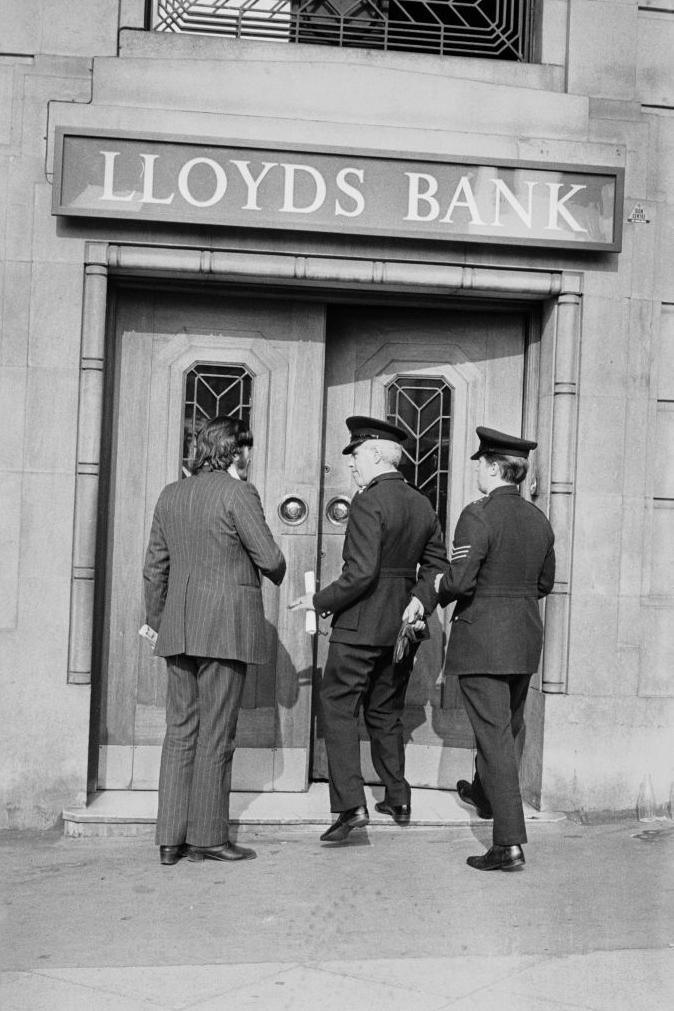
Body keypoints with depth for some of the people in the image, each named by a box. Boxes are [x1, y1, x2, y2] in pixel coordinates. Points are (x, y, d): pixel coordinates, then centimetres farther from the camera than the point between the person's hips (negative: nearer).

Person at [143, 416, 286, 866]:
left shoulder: (171, 495, 12)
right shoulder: (238, 493, -8)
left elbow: (155, 567, 15)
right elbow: (269, 558, -9)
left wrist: (156, 619, 23)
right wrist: (278, 572, 13)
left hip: (179, 627, 6)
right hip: (226, 625, -6)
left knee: (180, 730, 9)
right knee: (215, 734, 0)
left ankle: (171, 837, 10)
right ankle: (207, 836, 6)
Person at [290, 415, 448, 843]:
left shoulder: (368, 503, -15)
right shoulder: (422, 504, 10)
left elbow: (361, 573, -22)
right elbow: (438, 564, 11)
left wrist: (320, 601, -10)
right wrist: (421, 598, 0)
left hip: (361, 624, -8)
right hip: (402, 623, 8)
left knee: (339, 708, -2)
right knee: (387, 711, 19)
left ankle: (351, 805, -9)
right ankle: (398, 799, 26)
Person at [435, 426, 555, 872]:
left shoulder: (478, 515, -16)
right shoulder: (539, 519, 7)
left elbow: (460, 581, -21)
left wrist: (438, 585, -1)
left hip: (482, 636, -7)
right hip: (526, 638, 7)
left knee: (494, 733, -6)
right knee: (508, 726, 23)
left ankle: (510, 843, -8)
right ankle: (485, 794, 47)